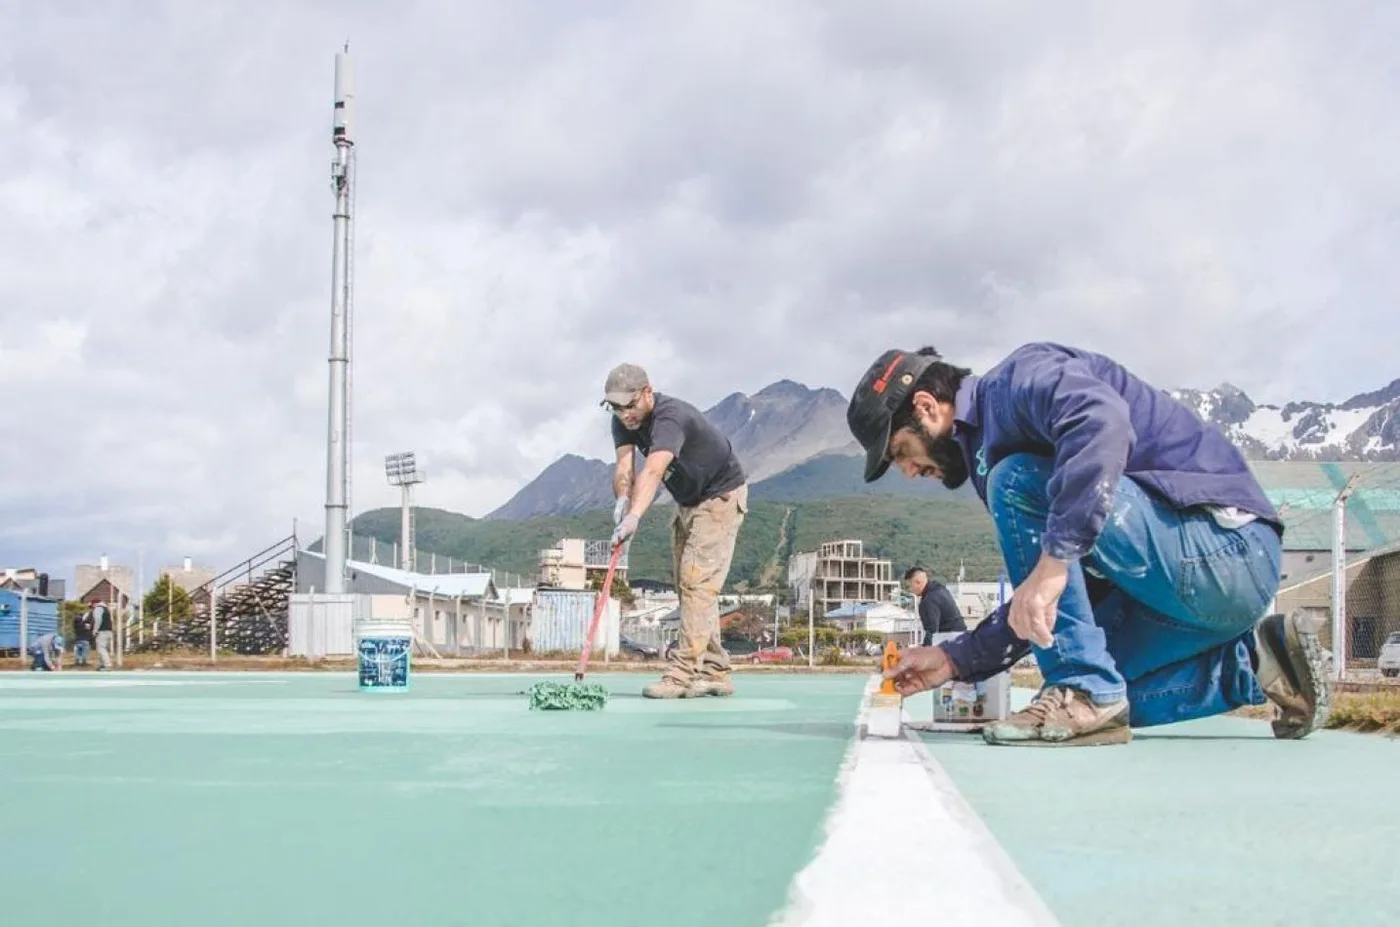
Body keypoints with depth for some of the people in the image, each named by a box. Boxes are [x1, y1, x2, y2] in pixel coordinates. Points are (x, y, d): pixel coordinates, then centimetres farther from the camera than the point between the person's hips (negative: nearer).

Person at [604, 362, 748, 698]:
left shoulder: (671, 417, -33)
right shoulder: (624, 421, -7)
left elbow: (653, 470, -49)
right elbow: (624, 465, -21)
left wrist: (634, 517, -62)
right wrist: (622, 500, -42)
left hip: (721, 497, -9)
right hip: (687, 502, 9)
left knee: (698, 582, -18)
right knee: (689, 585, 9)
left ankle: (683, 673, -21)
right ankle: (715, 673, 16)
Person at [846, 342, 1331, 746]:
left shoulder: (1017, 375, -7)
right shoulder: (991, 433, 21)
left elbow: (1104, 420, -33)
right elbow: (1048, 606, 21)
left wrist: (1053, 562, -36)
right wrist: (955, 659, 15)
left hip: (1225, 550, -10)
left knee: (1016, 485, -19)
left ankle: (1083, 693, -16)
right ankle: (1257, 662, 12)